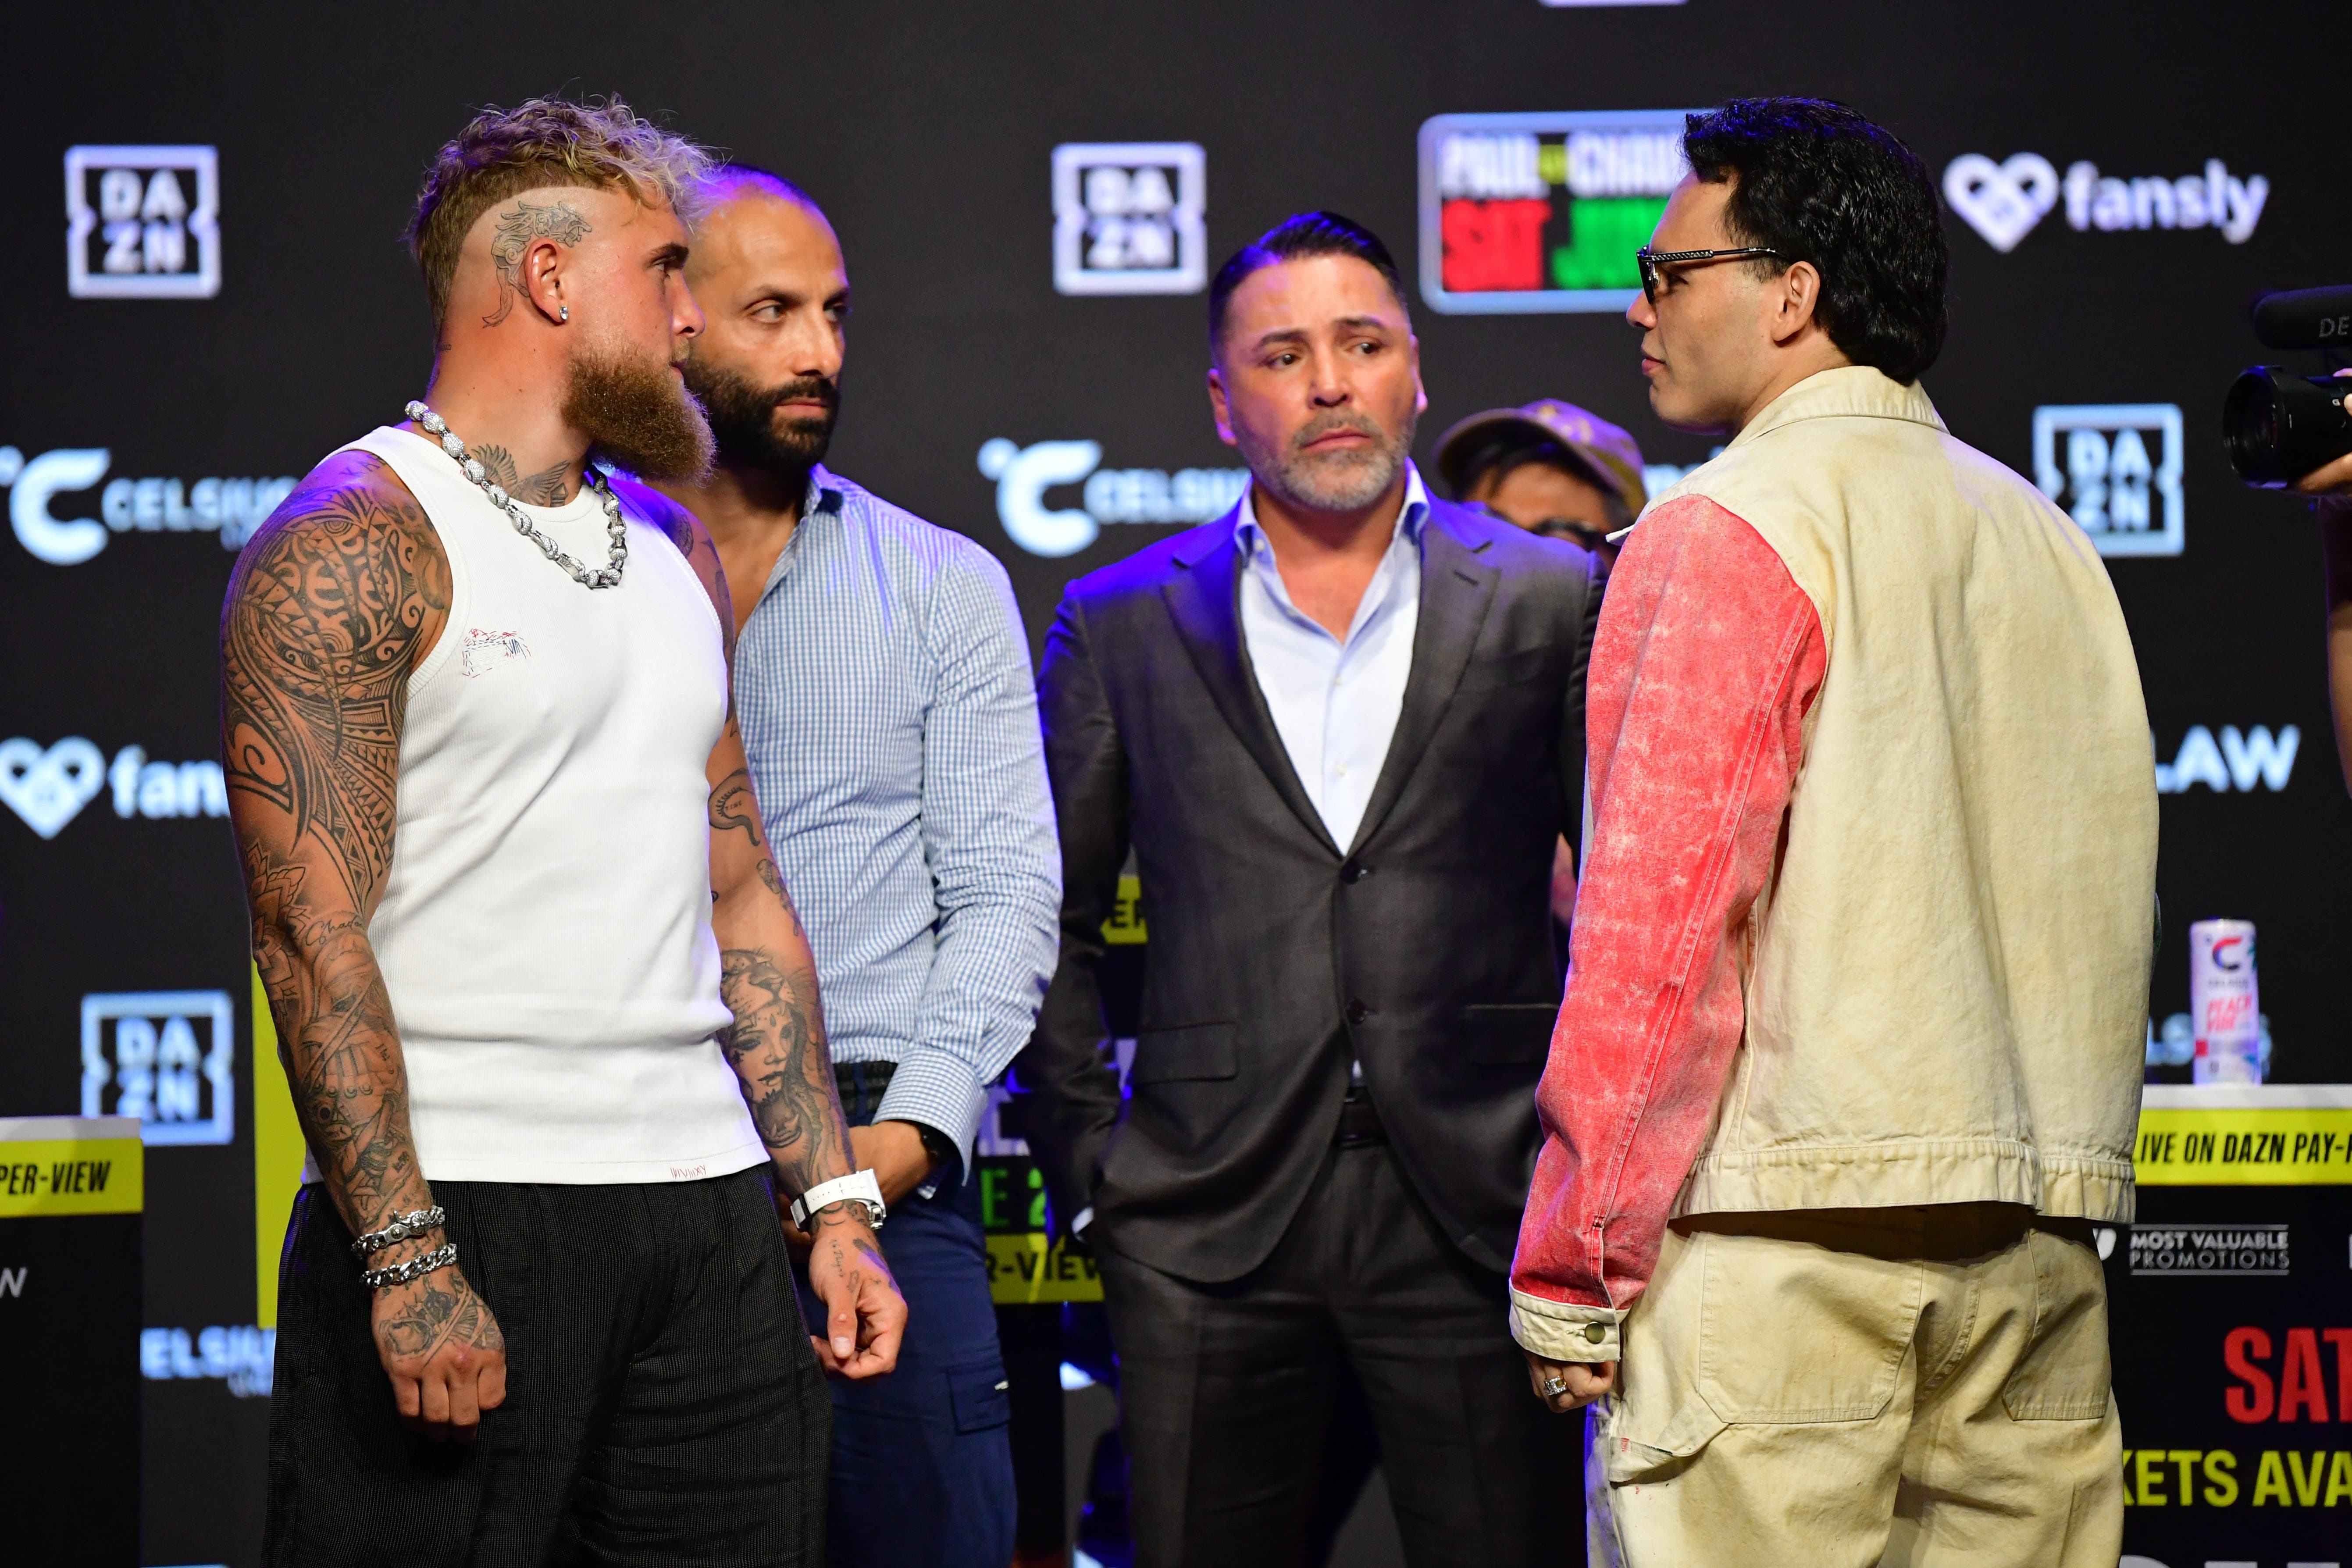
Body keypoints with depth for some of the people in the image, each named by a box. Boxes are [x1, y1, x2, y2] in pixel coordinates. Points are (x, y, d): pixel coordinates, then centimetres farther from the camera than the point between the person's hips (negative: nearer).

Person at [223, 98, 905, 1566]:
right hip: (458, 1211, -7)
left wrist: (838, 1204, 12)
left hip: (709, 1220, 7)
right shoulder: (350, 548, -7)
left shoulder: (675, 552, 17)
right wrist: (405, 1256, -21)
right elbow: (313, 930, -14)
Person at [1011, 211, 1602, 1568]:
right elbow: (1046, 927, 13)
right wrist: (1087, 1162, 5)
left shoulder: (1547, 602, 8)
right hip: (1211, 1229, 1)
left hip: (1480, 1212, -1)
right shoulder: (1123, 625, 10)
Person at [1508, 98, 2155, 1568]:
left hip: (1787, 1225, -7)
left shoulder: (1729, 528, -6)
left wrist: (1569, 1270, -8)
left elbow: (1662, 914, -11)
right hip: (2038, 1242, 7)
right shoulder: (2047, 537, 16)